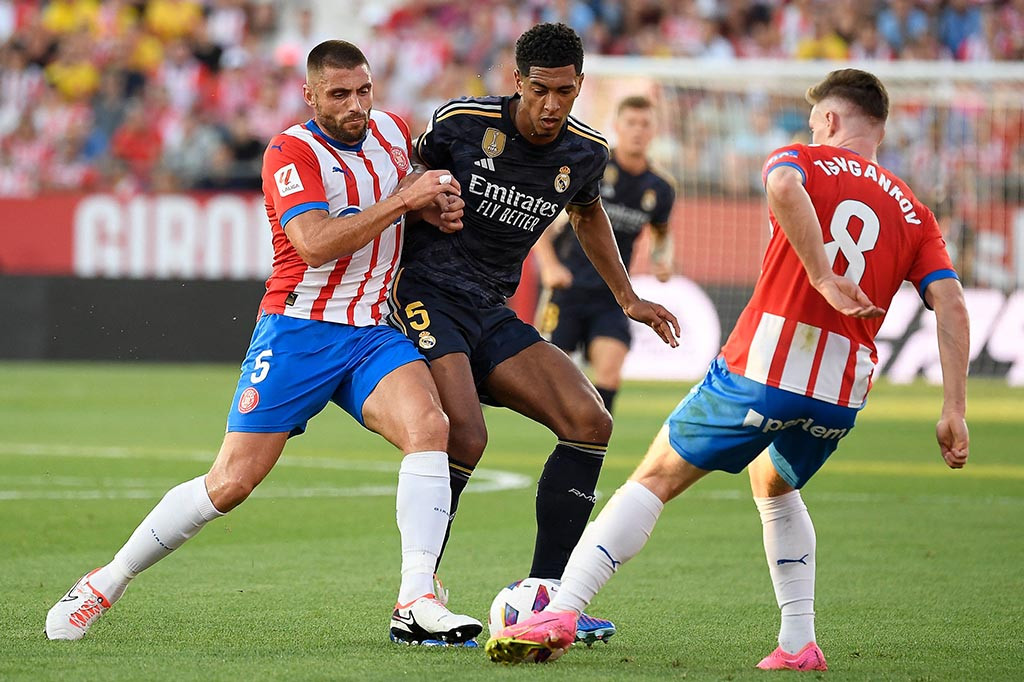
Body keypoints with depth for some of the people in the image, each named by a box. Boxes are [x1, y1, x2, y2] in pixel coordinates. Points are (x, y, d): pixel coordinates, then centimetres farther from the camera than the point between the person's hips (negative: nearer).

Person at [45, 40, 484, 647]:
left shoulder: (392, 131, 9)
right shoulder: (291, 153, -11)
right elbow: (316, 243, -26)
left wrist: (437, 206, 9)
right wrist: (402, 200, -22)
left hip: (372, 333, 5)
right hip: (299, 329, -5)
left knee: (429, 426, -24)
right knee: (232, 482, -7)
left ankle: (417, 605, -27)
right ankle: (107, 583, 11)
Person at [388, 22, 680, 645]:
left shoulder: (587, 153, 2)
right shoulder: (464, 121, -12)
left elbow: (588, 212, 25)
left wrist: (628, 298, 25)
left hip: (493, 312, 6)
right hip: (426, 293, -6)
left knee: (590, 424, -7)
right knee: (466, 436, -26)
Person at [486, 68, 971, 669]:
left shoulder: (805, 161, 9)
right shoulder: (913, 212, 19)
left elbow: (783, 186, -18)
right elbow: (951, 302, 6)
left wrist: (826, 282, -19)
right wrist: (954, 410, 2)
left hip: (764, 365, -4)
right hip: (843, 393, 4)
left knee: (654, 481, 4)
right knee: (775, 488, 31)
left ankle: (561, 614, -8)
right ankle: (800, 643, 21)